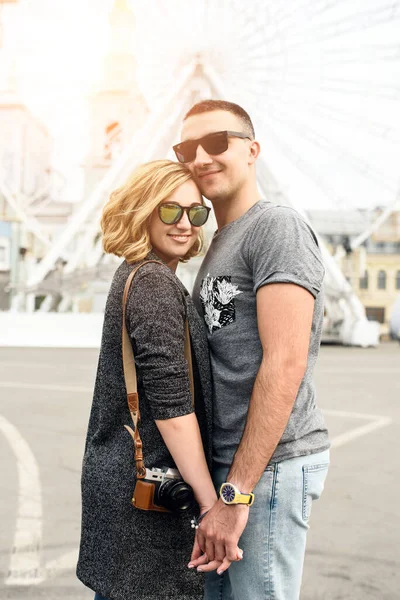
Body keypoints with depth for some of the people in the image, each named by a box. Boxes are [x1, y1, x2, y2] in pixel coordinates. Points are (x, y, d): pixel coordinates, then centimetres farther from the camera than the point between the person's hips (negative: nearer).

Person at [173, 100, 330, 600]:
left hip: (270, 463, -9)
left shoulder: (278, 227, -11)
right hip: (225, 463, 9)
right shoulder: (220, 243, 18)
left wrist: (236, 491, -21)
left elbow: (285, 364, -21)